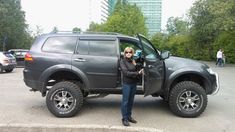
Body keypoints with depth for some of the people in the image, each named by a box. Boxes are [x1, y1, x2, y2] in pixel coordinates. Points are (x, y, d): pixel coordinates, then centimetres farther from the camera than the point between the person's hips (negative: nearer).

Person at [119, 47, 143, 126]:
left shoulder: (133, 61, 11)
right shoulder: (122, 62, -6)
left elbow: (136, 71, 14)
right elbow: (126, 73, -16)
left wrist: (140, 72, -7)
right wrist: (137, 73, -18)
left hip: (134, 83, 6)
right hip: (126, 84, -6)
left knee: (131, 101, 13)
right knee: (125, 101, 0)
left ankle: (129, 116, 25)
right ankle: (124, 118, 8)